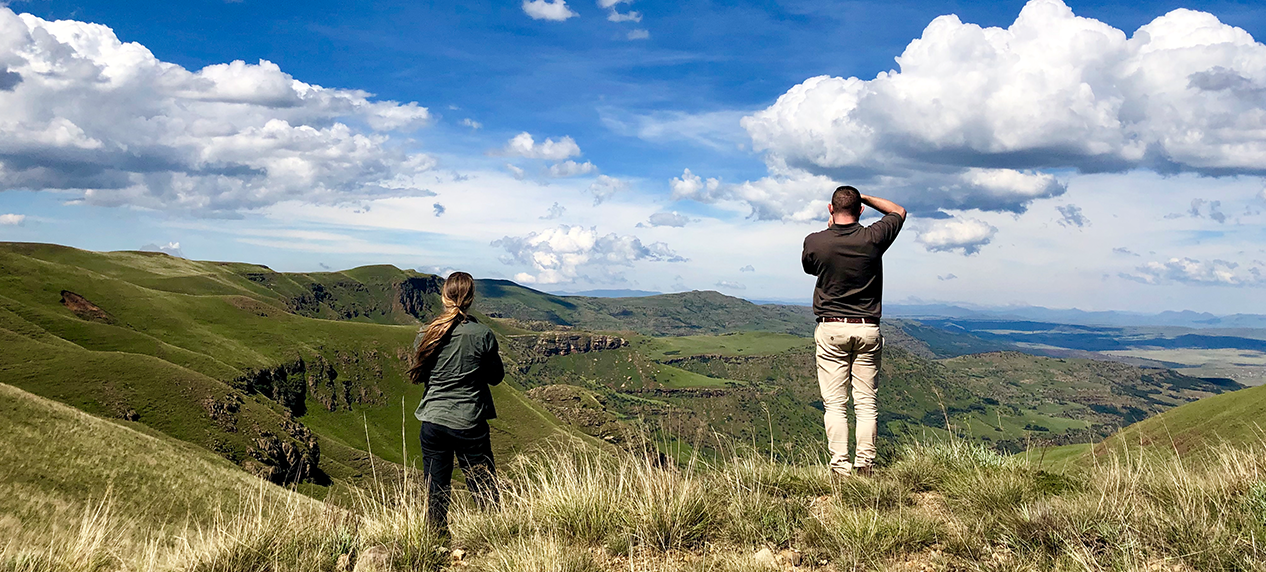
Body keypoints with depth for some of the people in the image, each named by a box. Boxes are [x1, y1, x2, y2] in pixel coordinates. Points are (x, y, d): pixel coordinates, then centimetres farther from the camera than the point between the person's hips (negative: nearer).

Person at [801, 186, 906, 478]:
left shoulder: (814, 242, -7)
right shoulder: (873, 238, -5)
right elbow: (898, 211, 15)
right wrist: (864, 197, 18)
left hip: (830, 328, -1)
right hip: (867, 330, 1)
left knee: (835, 403, 1)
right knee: (866, 402, 6)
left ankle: (840, 466, -3)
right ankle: (865, 465, 5)